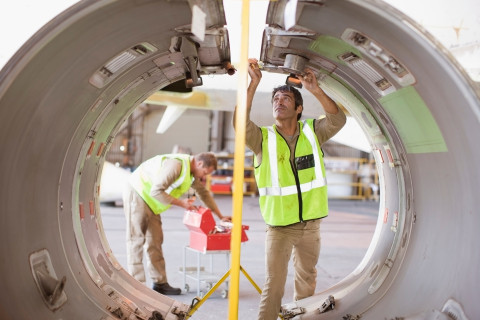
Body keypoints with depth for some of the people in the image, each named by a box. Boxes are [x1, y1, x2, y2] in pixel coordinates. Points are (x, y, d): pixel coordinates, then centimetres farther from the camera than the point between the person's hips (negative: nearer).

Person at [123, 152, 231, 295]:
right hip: (137, 194, -10)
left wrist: (220, 216, 20)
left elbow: (204, 193, 19)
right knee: (136, 239, -9)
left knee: (155, 240, 7)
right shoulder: (176, 165, -27)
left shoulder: (192, 171, 5)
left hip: (149, 199, 10)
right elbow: (156, 191, -31)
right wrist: (181, 203, -24)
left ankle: (160, 283, 10)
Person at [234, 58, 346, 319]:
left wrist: (315, 90, -31)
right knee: (273, 285, 0)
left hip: (310, 224, 3)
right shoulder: (263, 138, -8)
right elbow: (241, 123, -27)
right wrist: (253, 84, -33)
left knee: (307, 281, 20)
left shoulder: (312, 132, -1)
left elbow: (337, 120, -18)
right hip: (279, 226, -3)